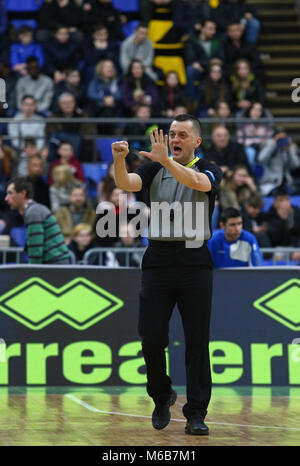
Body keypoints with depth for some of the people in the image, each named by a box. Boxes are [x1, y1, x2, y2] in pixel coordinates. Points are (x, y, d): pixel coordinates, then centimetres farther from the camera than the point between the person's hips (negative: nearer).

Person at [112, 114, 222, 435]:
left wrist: (166, 159, -34)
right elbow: (127, 184, -8)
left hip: (194, 261, -2)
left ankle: (196, 413, 4)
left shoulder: (208, 170, 4)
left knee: (197, 341, -1)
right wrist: (119, 161, -29)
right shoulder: (154, 169, 11)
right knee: (151, 337, -2)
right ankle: (162, 397, 22)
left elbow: (197, 182, -20)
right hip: (158, 261, 2)